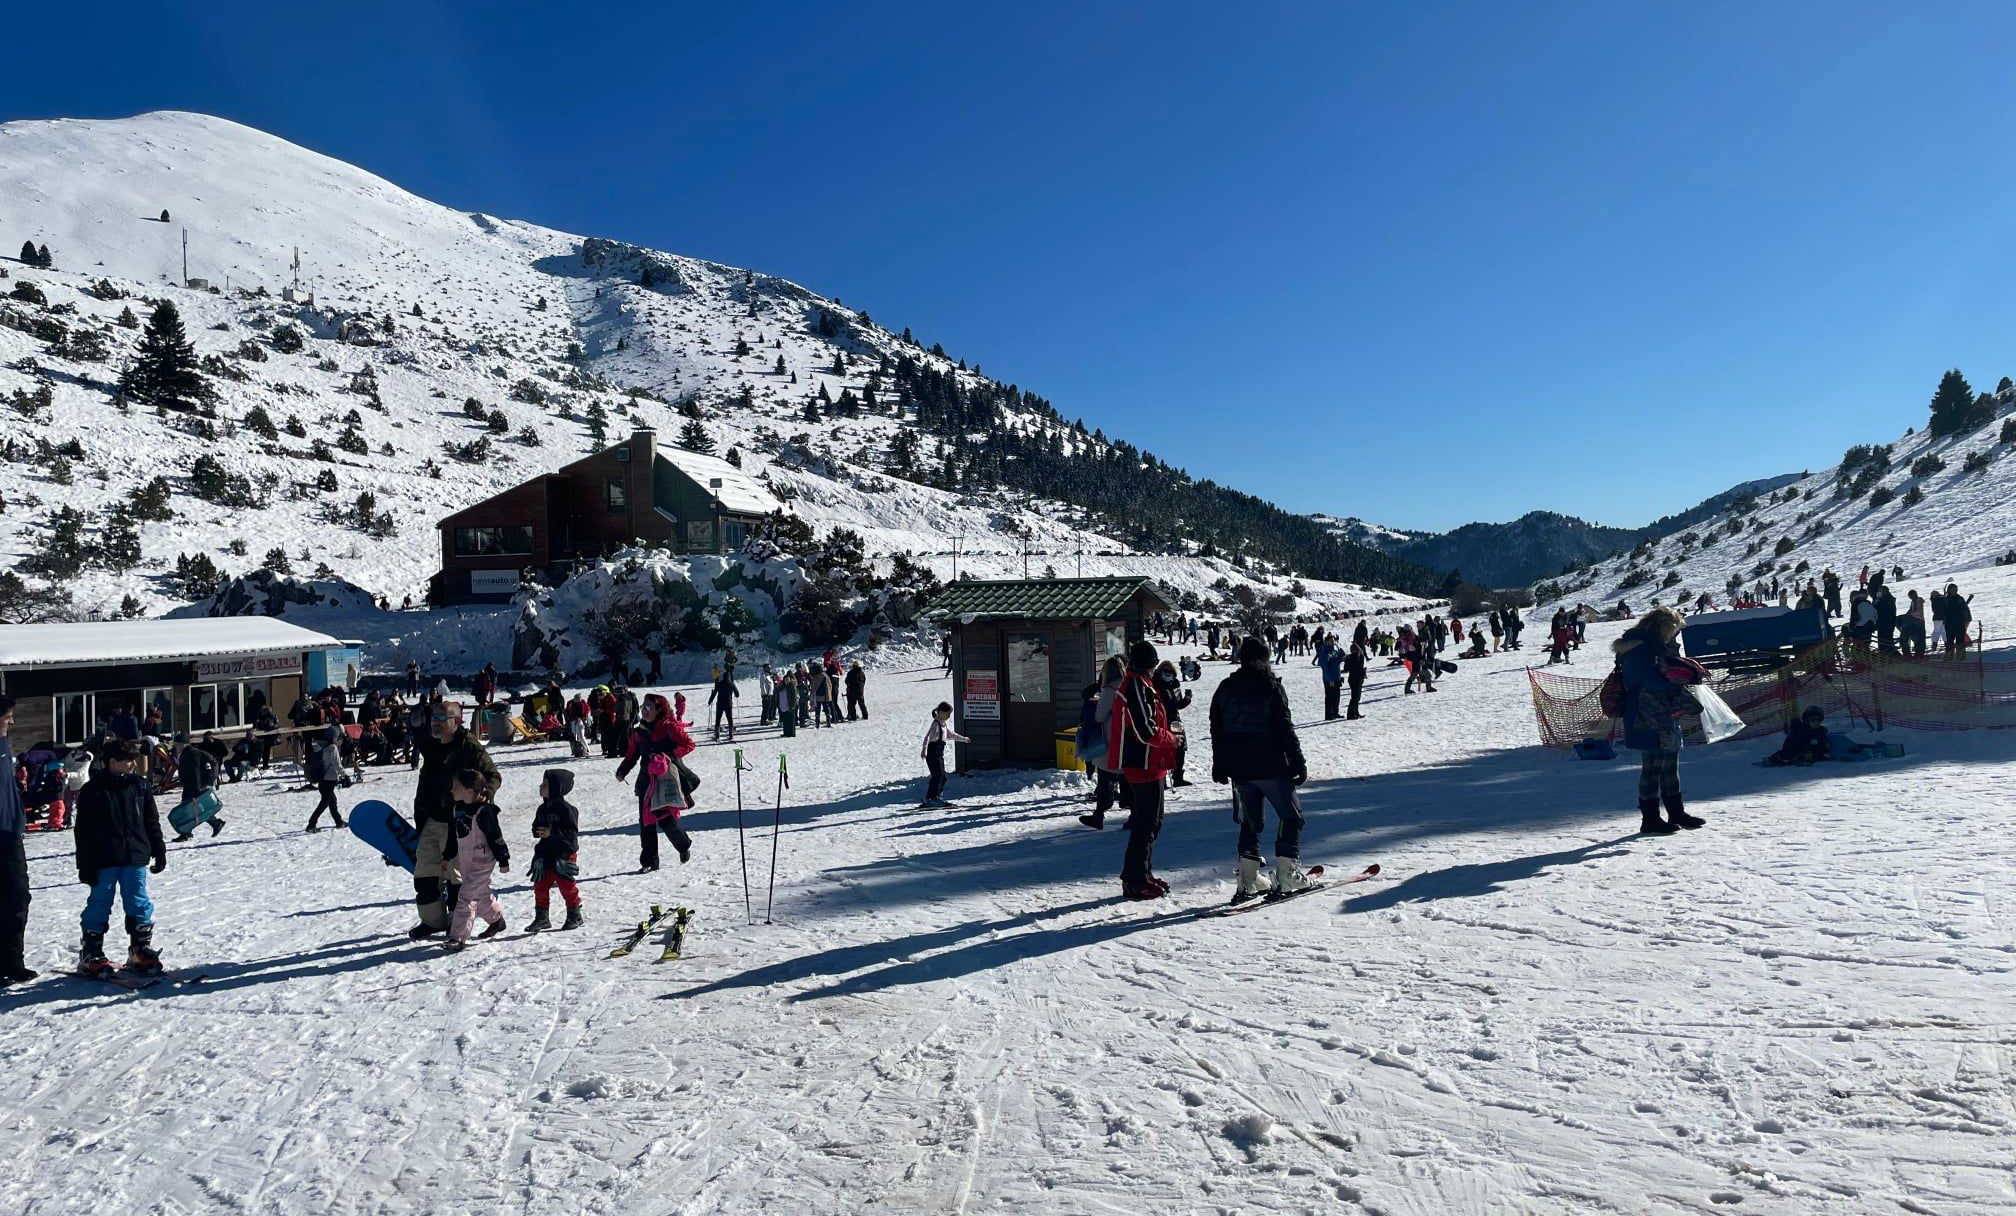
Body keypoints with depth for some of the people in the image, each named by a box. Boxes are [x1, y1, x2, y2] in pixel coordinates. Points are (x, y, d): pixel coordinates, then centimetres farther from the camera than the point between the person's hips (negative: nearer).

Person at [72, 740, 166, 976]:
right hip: (104, 860, -3)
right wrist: (85, 865, -6)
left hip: (135, 858, 4)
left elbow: (152, 821, 13)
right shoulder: (94, 790, -6)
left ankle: (141, 950, 16)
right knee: (100, 903, 3)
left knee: (139, 903, 6)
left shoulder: (139, 785, 6)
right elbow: (84, 831, -5)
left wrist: (159, 850, 11)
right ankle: (90, 953, 14)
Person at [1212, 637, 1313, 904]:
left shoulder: (1225, 688, 7)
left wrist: (1219, 766, 19)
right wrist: (1298, 762, -5)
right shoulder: (1271, 687, -8)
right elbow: (1285, 729, -11)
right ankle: (1286, 877, 1)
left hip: (1238, 769, 5)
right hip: (1270, 767, -5)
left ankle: (1249, 881, 11)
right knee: (1290, 816, 9)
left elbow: (1216, 729, 11)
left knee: (1250, 821, 16)